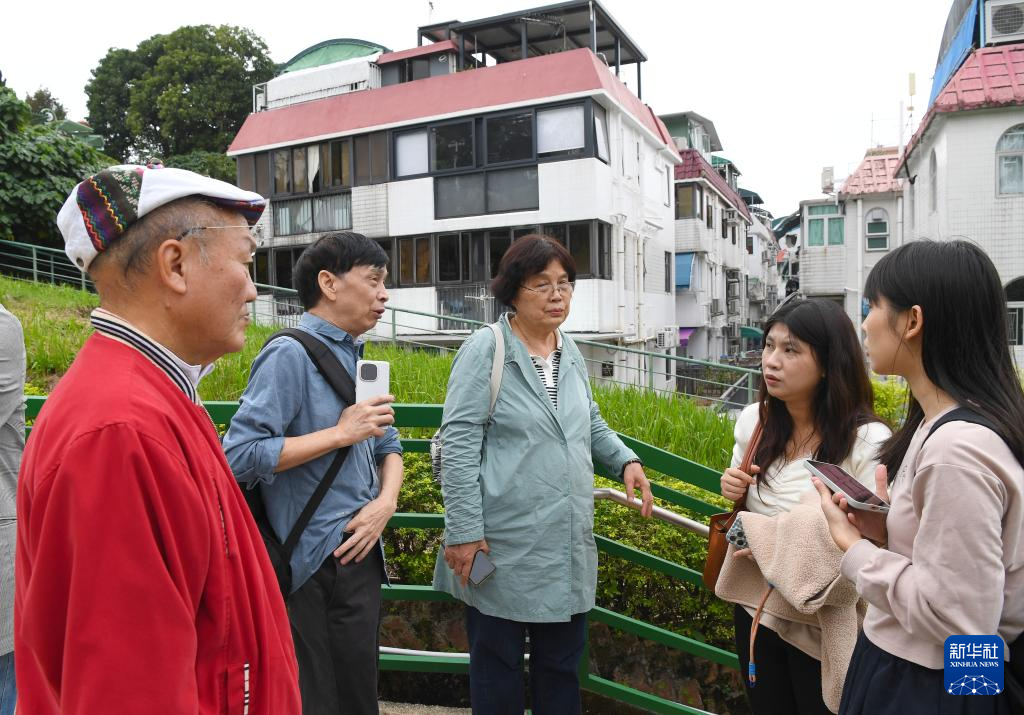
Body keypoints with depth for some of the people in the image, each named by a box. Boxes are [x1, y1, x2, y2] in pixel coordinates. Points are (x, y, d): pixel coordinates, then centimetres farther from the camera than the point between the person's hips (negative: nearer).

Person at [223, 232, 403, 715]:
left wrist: (386, 502, -3)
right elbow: (240, 456, -22)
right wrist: (342, 434, -19)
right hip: (312, 566, -7)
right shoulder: (290, 355, -14)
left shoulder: (358, 358, 10)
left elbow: (388, 447, 16)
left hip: (361, 554, 7)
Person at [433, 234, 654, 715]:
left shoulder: (571, 354, 9)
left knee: (562, 661, 19)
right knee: (497, 663, 11)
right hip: (505, 548, -6)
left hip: (567, 547, 6)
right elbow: (458, 443, -14)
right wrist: (463, 531, -17)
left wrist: (626, 460, 5)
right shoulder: (486, 350, -11)